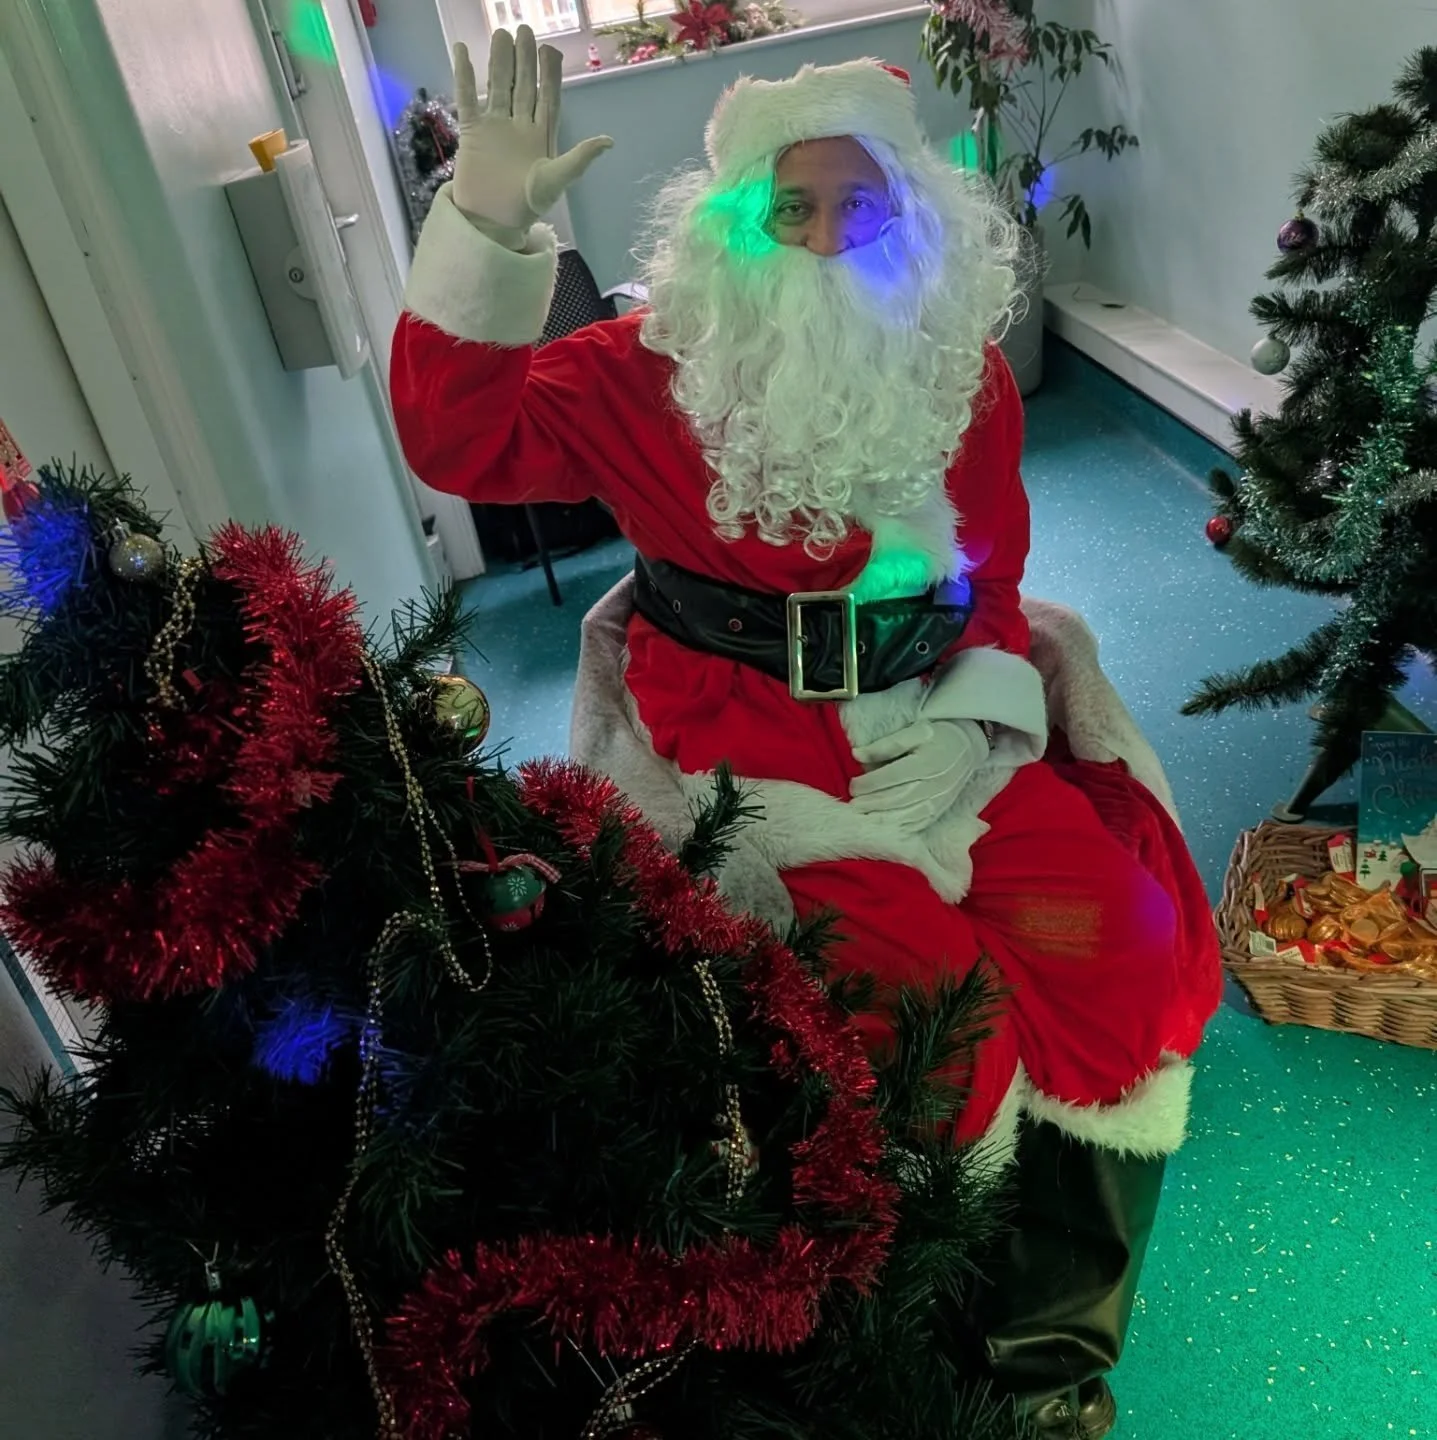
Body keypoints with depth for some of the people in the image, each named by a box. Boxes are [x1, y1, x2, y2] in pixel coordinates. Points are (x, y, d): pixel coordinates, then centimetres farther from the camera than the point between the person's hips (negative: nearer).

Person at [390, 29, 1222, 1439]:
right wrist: (486, 230, -20)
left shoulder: (964, 374, 7)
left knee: (1121, 937, -9)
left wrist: (967, 723, -7)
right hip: (757, 740, -4)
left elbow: (992, 578, 10)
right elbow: (463, 438, -10)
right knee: (916, 995, -20)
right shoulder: (659, 371, -4)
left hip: (936, 718, 5)